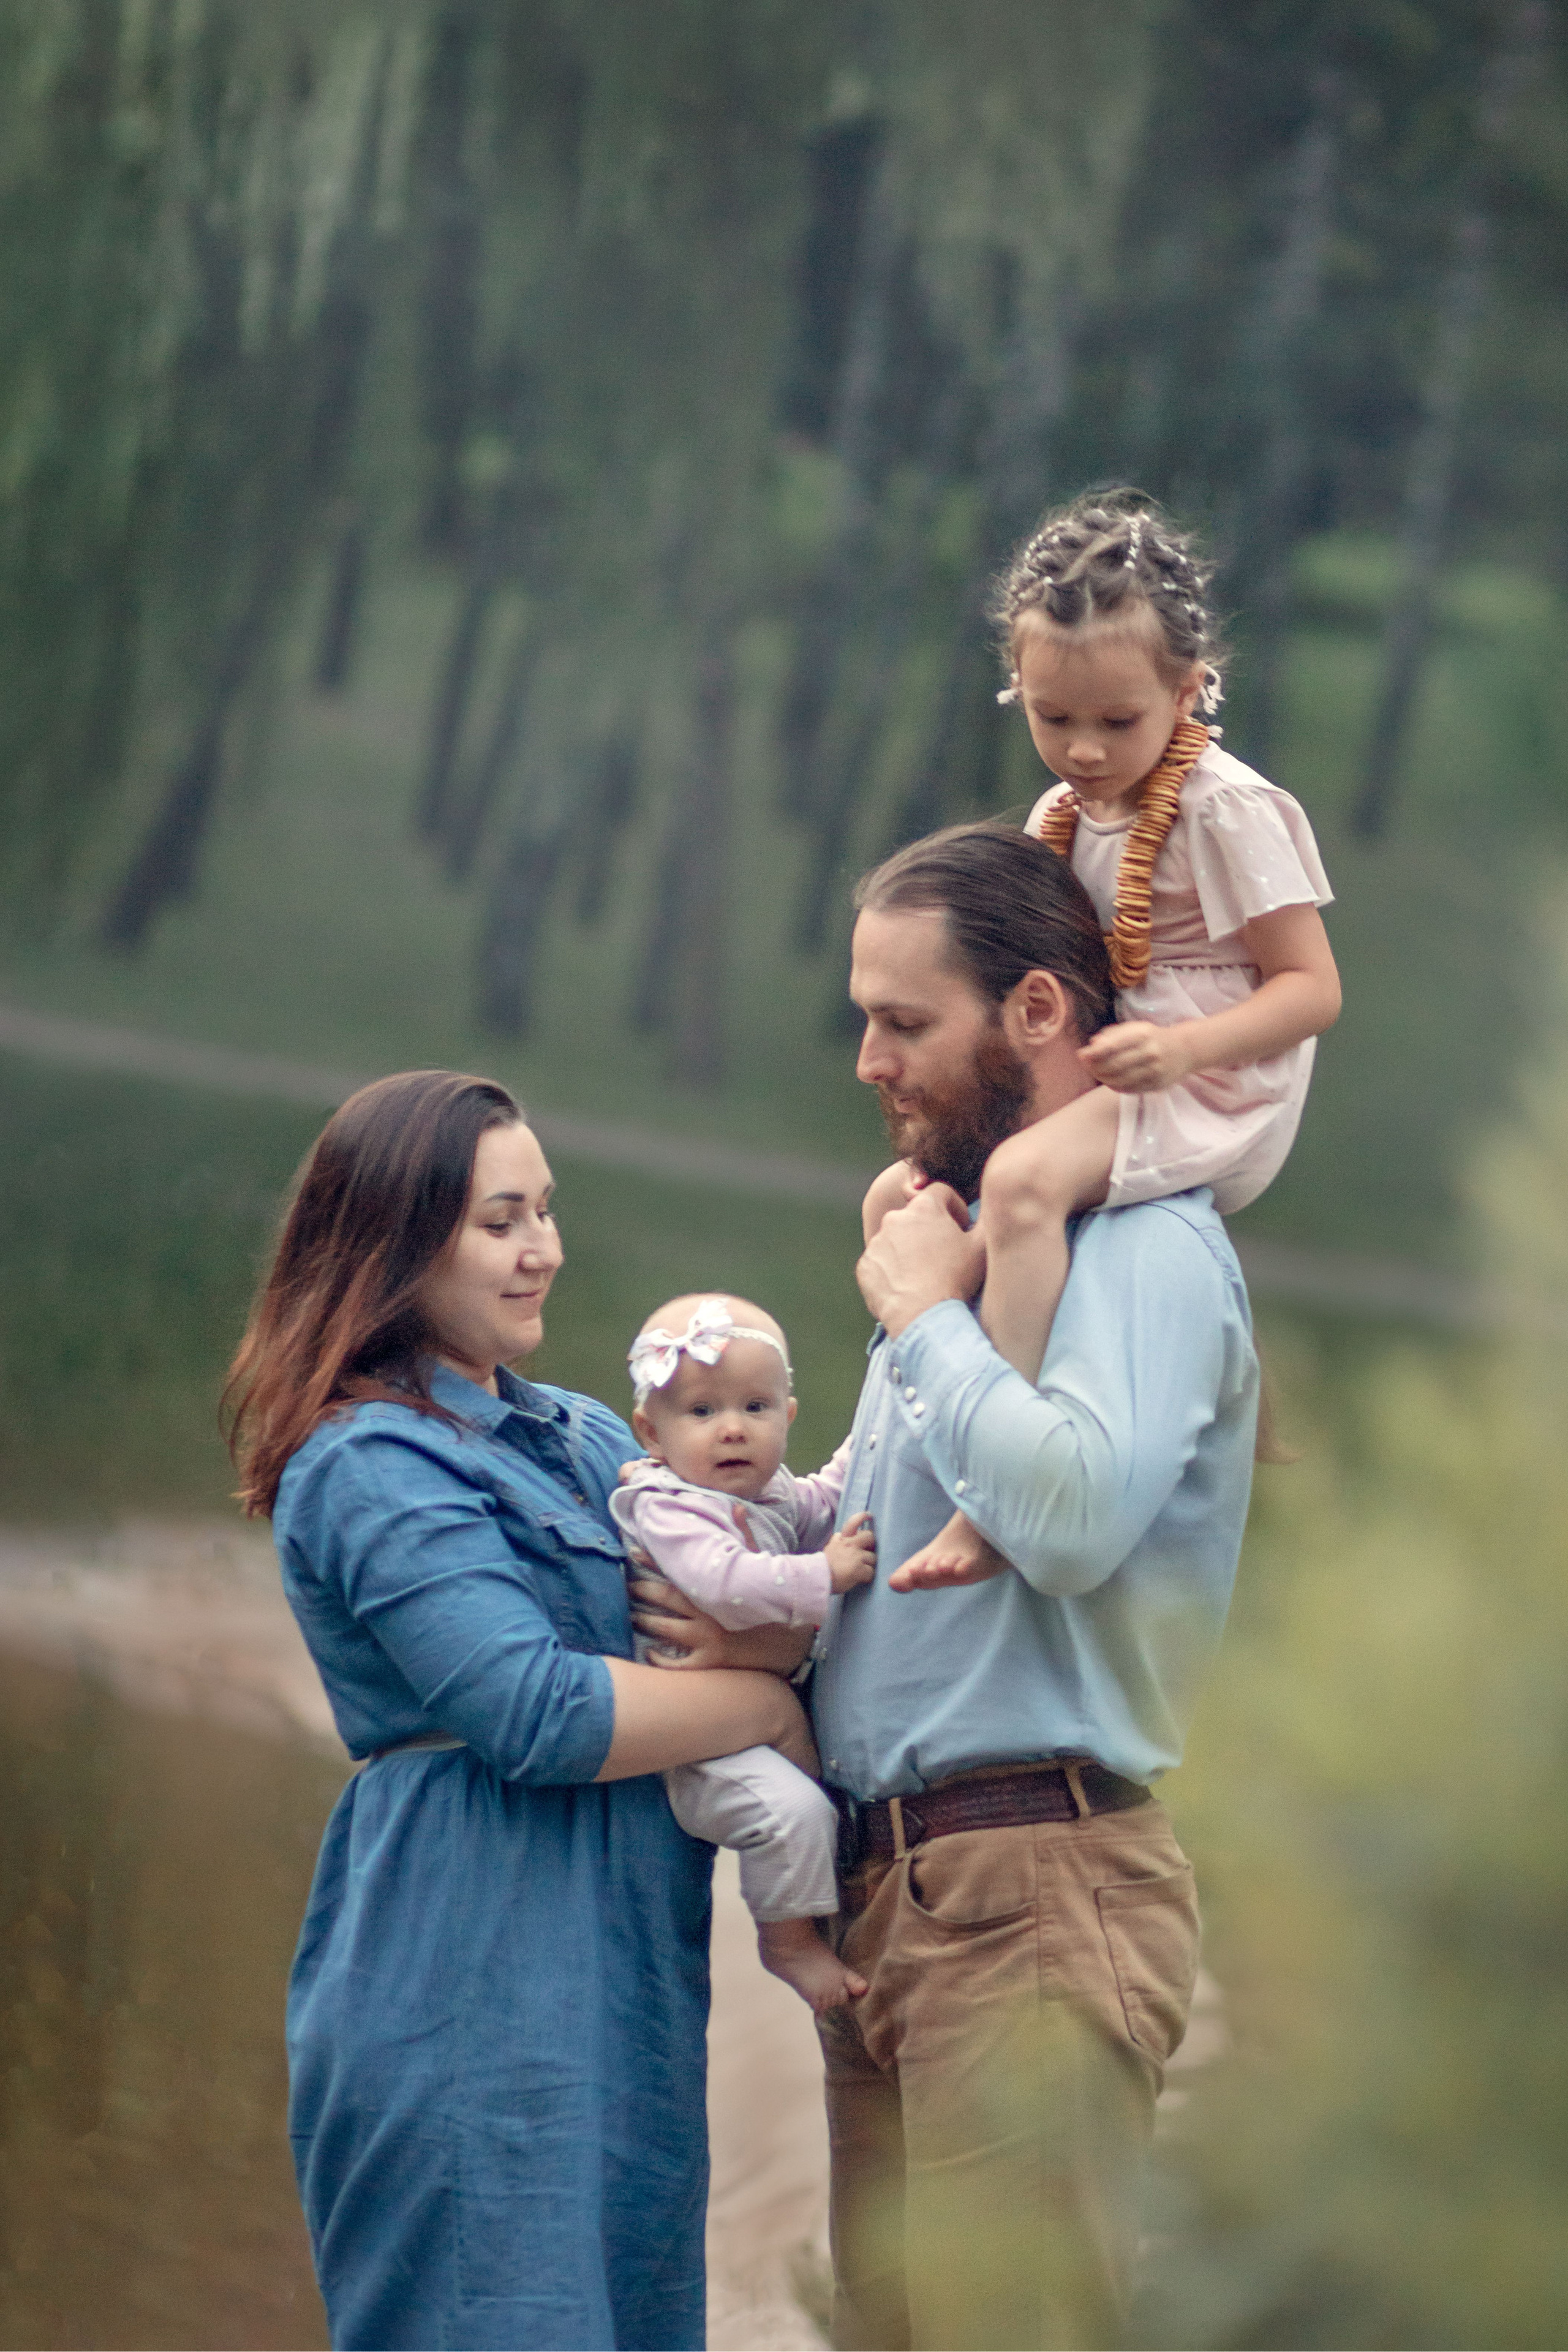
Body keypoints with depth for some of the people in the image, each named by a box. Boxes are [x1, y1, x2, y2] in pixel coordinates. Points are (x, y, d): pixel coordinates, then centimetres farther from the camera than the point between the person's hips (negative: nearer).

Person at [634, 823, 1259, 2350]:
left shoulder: (1146, 1249, -10)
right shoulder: (971, 1234, 20)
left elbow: (1073, 1510, -28)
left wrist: (923, 1314, -13)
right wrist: (777, 1621, 5)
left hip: (1029, 1886, -10)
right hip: (889, 1884, 10)